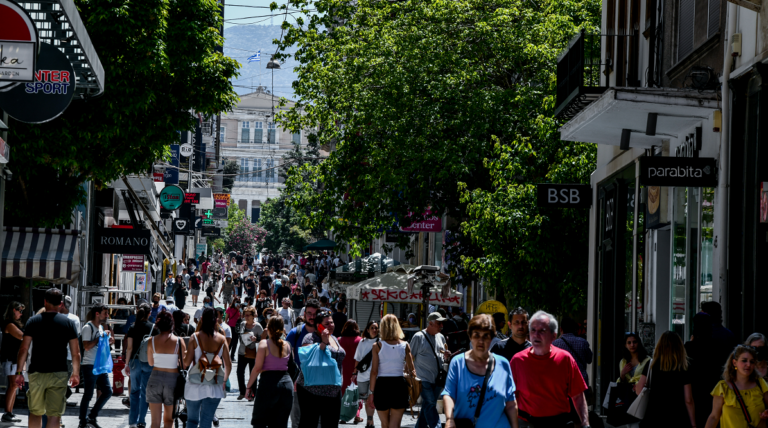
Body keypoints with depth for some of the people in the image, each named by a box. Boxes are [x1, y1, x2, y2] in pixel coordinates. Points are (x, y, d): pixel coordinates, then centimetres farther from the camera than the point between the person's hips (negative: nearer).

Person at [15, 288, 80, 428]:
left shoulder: (33, 321, 2)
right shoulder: (68, 323, 2)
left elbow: (23, 349, -2)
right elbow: (76, 353, 3)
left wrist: (19, 372, 4)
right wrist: (76, 373, 13)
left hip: (36, 373, 1)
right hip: (59, 373, -1)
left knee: (35, 412, 14)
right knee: (55, 414, 0)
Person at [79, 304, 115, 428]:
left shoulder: (101, 327, 16)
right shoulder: (88, 327, -10)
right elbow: (86, 346, -21)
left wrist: (109, 341, 8)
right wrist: (101, 337, -17)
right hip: (90, 366, -8)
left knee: (107, 392, 7)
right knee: (88, 395, -3)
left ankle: (92, 417, 18)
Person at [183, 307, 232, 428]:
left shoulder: (195, 337, -8)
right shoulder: (221, 339, -2)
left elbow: (187, 362, -9)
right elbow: (228, 365, 2)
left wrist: (184, 356, 14)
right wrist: (224, 381, 18)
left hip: (195, 386, -1)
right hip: (214, 387, 1)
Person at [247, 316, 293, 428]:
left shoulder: (264, 344, -7)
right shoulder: (287, 345, 5)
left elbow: (257, 368, -10)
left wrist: (249, 386, -3)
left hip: (268, 382, -4)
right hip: (286, 382, 4)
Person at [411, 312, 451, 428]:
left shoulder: (440, 337, 13)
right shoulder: (419, 337, -5)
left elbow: (443, 357, 24)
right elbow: (411, 358, -3)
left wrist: (446, 356, 0)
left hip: (437, 379, 6)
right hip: (424, 378, -6)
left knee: (427, 406, 12)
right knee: (430, 405, -11)